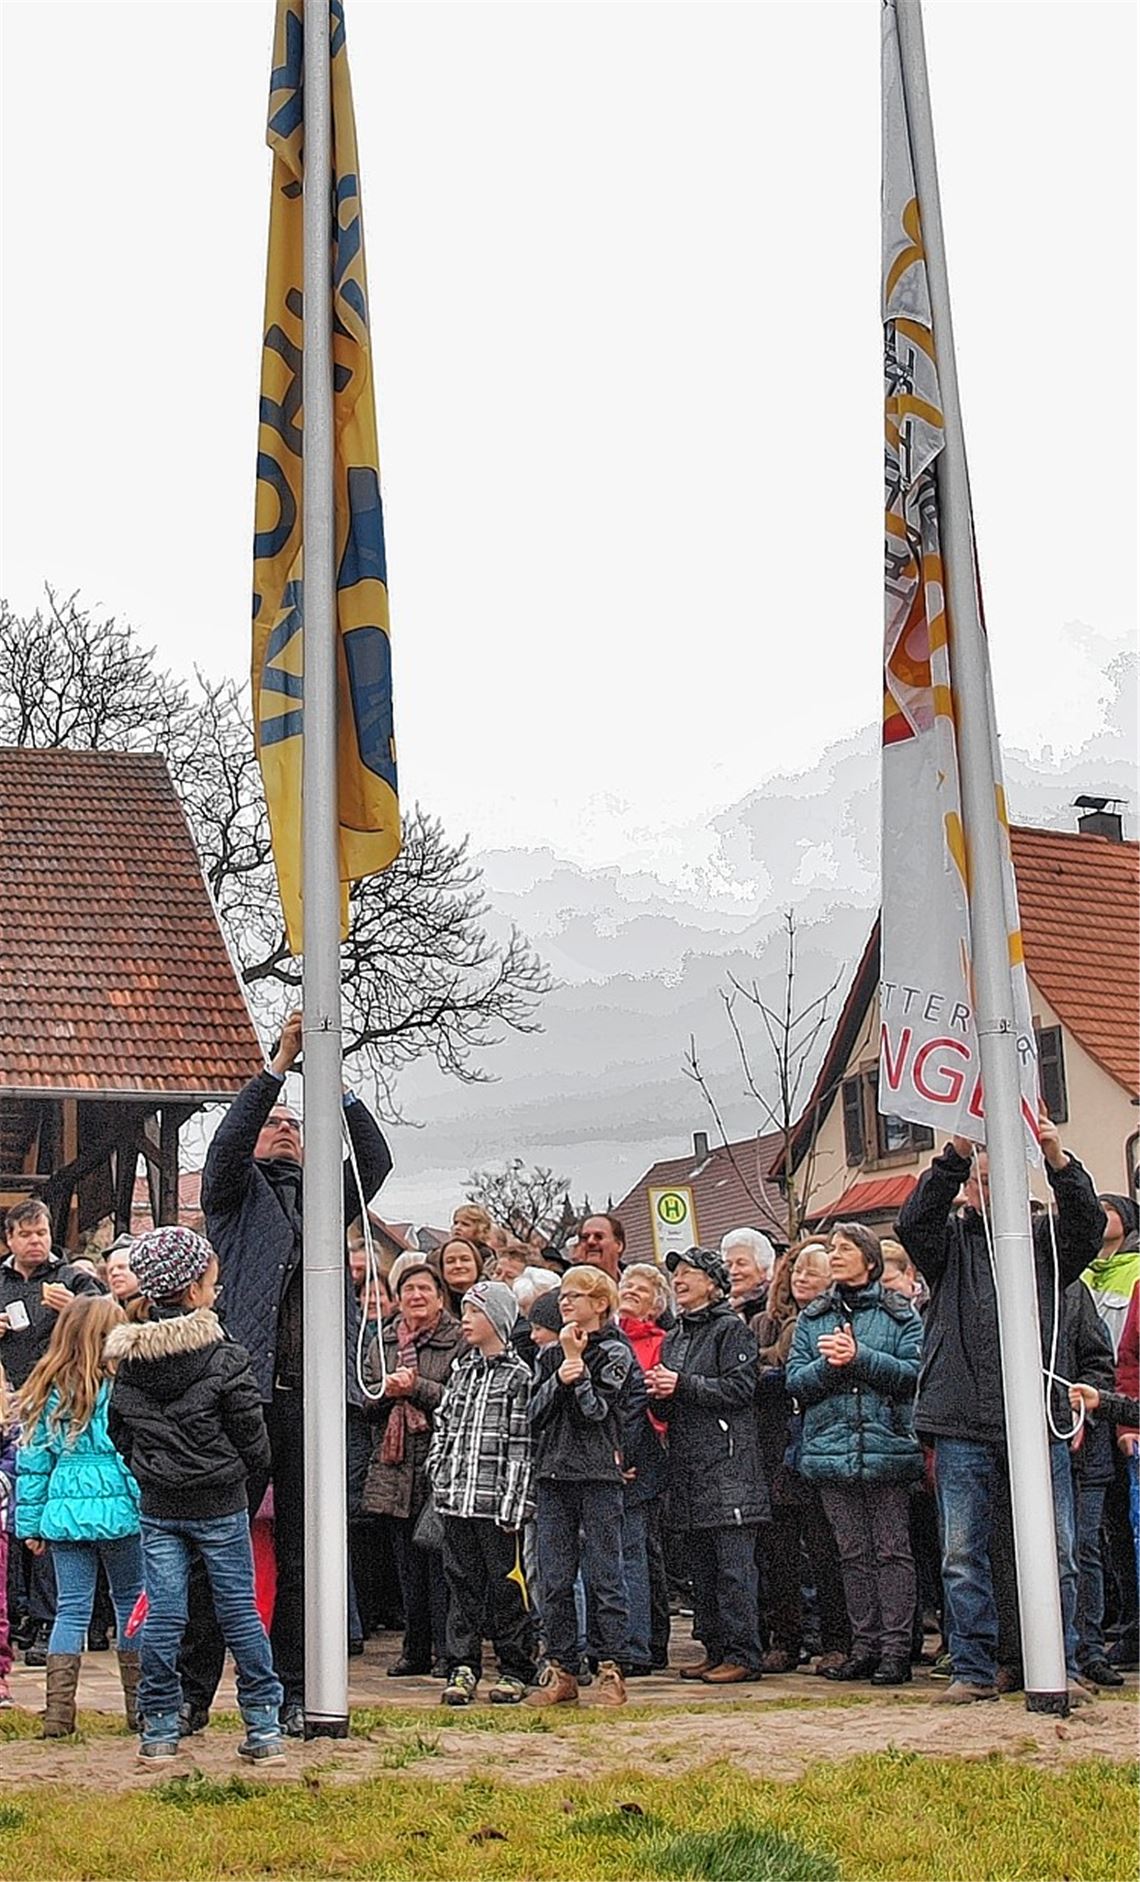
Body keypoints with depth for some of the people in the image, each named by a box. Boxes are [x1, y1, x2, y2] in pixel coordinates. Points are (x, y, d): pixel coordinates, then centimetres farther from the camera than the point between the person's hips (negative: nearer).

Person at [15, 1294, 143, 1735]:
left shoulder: (46, 1392, 5)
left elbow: (32, 1462, 8)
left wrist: (30, 1523, 13)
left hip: (64, 1512, 4)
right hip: (117, 1509, -3)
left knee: (71, 1608, 9)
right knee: (131, 1601, 11)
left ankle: (58, 1710, 4)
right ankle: (140, 1705, 18)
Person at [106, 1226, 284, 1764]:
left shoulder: (128, 1361, 0)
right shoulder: (223, 1358, -14)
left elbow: (119, 1432, 8)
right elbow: (251, 1434, -9)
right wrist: (250, 1473, 10)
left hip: (157, 1508, 3)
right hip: (221, 1506, -3)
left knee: (161, 1615, 7)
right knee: (239, 1611, 6)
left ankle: (158, 1728, 12)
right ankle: (264, 1727, 11)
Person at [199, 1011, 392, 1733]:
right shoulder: (238, 1192, 12)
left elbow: (375, 1159, 6)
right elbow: (228, 1142, -8)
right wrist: (280, 1063, -12)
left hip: (311, 1398, 3)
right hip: (246, 1389, -3)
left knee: (301, 1553, 8)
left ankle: (293, 1694, 14)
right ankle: (194, 1688, 8)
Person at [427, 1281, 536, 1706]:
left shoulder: (519, 1376, -5)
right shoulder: (461, 1371, 15)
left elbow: (522, 1446, -9)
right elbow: (443, 1426, 20)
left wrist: (512, 1504, -13)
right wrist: (439, 1477, 8)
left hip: (498, 1502, -6)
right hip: (457, 1499, 6)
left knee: (506, 1585, 1)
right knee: (462, 1583, 8)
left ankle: (515, 1670, 12)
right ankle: (462, 1668, 14)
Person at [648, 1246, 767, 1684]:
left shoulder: (732, 1330, -4)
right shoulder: (672, 1339, 20)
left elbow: (740, 1388, -15)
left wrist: (682, 1385, -15)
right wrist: (659, 1394, 0)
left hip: (727, 1462, -8)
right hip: (687, 1465, 8)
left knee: (733, 1563, -7)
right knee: (700, 1565, 10)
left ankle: (743, 1654, -3)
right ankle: (715, 1650, 17)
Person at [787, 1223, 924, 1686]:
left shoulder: (899, 1313, 5)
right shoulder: (811, 1318, 14)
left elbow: (913, 1371, -7)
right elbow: (796, 1381, 6)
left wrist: (859, 1357, -15)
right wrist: (830, 1364, -12)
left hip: (887, 1444, -3)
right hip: (831, 1448, 3)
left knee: (892, 1550, -2)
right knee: (853, 1553, 7)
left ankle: (896, 1647, 1)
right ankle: (864, 1645, 12)